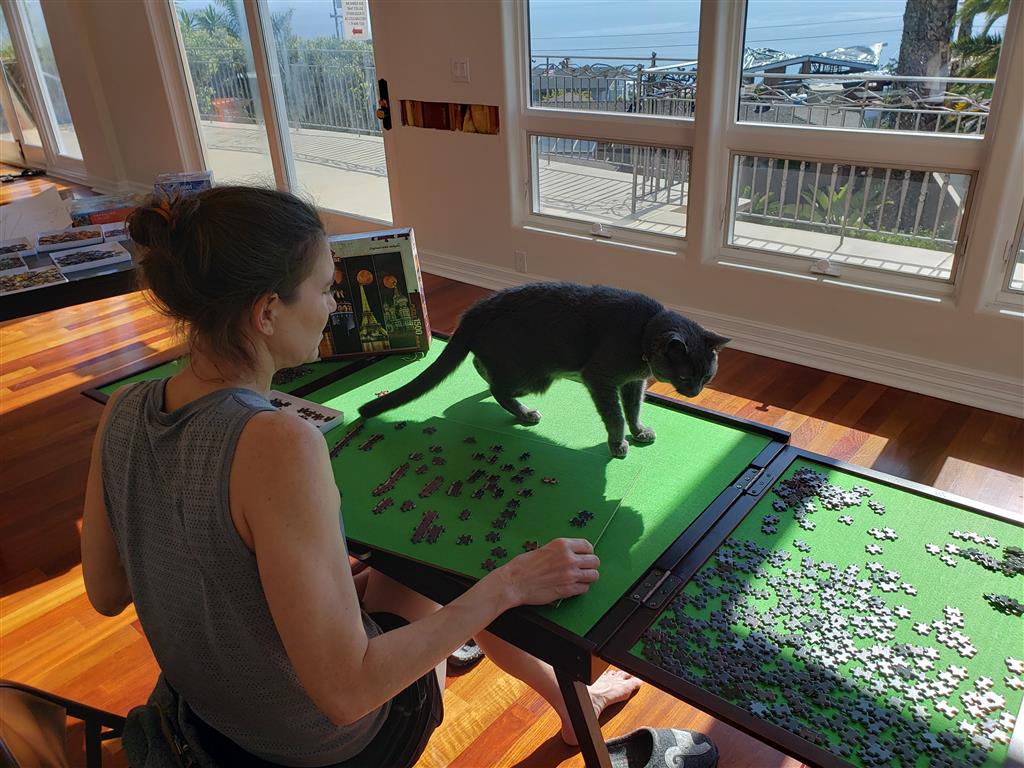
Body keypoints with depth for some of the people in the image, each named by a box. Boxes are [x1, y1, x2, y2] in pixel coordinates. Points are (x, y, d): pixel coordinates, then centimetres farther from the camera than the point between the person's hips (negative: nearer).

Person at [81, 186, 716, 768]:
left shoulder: (122, 411, -12)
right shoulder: (278, 445, -36)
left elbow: (107, 594, 1)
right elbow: (346, 692, -33)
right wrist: (507, 584, -26)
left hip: (204, 714, 7)